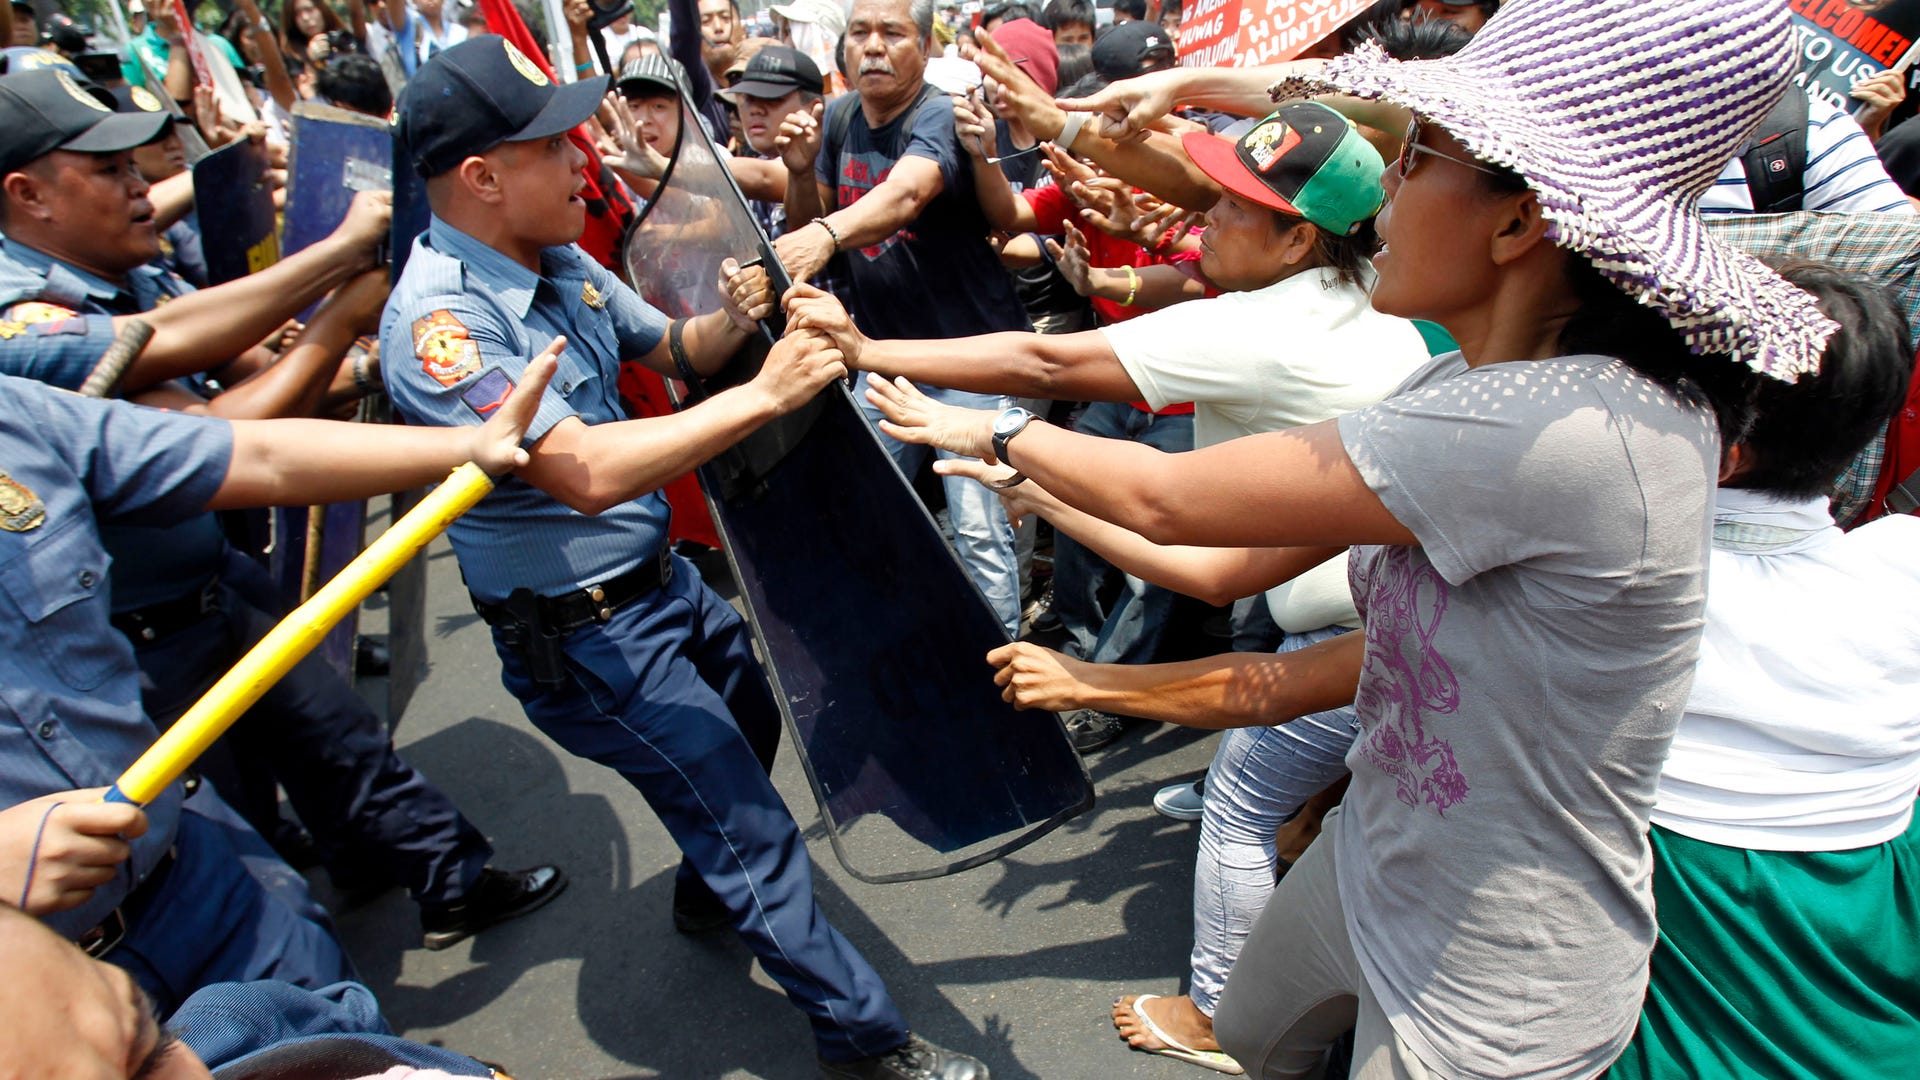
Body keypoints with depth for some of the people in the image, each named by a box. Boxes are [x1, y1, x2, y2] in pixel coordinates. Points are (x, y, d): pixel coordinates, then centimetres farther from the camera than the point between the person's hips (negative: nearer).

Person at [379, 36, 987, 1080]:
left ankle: (709, 894, 55)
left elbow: (671, 349, 12)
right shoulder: (440, 320, -26)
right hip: (582, 633, -9)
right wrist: (761, 394, -34)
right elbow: (585, 472, -37)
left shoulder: (560, 261, -1)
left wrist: (730, 321, -11)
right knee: (753, 826, -1)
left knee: (754, 723, 27)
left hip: (662, 576, 9)